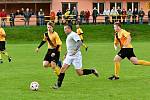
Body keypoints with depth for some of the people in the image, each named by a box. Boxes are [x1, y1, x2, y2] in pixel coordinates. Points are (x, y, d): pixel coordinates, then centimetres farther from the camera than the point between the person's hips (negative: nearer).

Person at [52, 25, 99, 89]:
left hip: (76, 55, -8)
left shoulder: (73, 35, -11)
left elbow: (80, 42, -25)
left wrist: (75, 50, -35)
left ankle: (93, 71, 17)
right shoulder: (68, 36, 19)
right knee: (63, 68, -7)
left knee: (80, 73, -4)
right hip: (69, 55, 8)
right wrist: (66, 54, 26)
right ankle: (58, 85, -7)